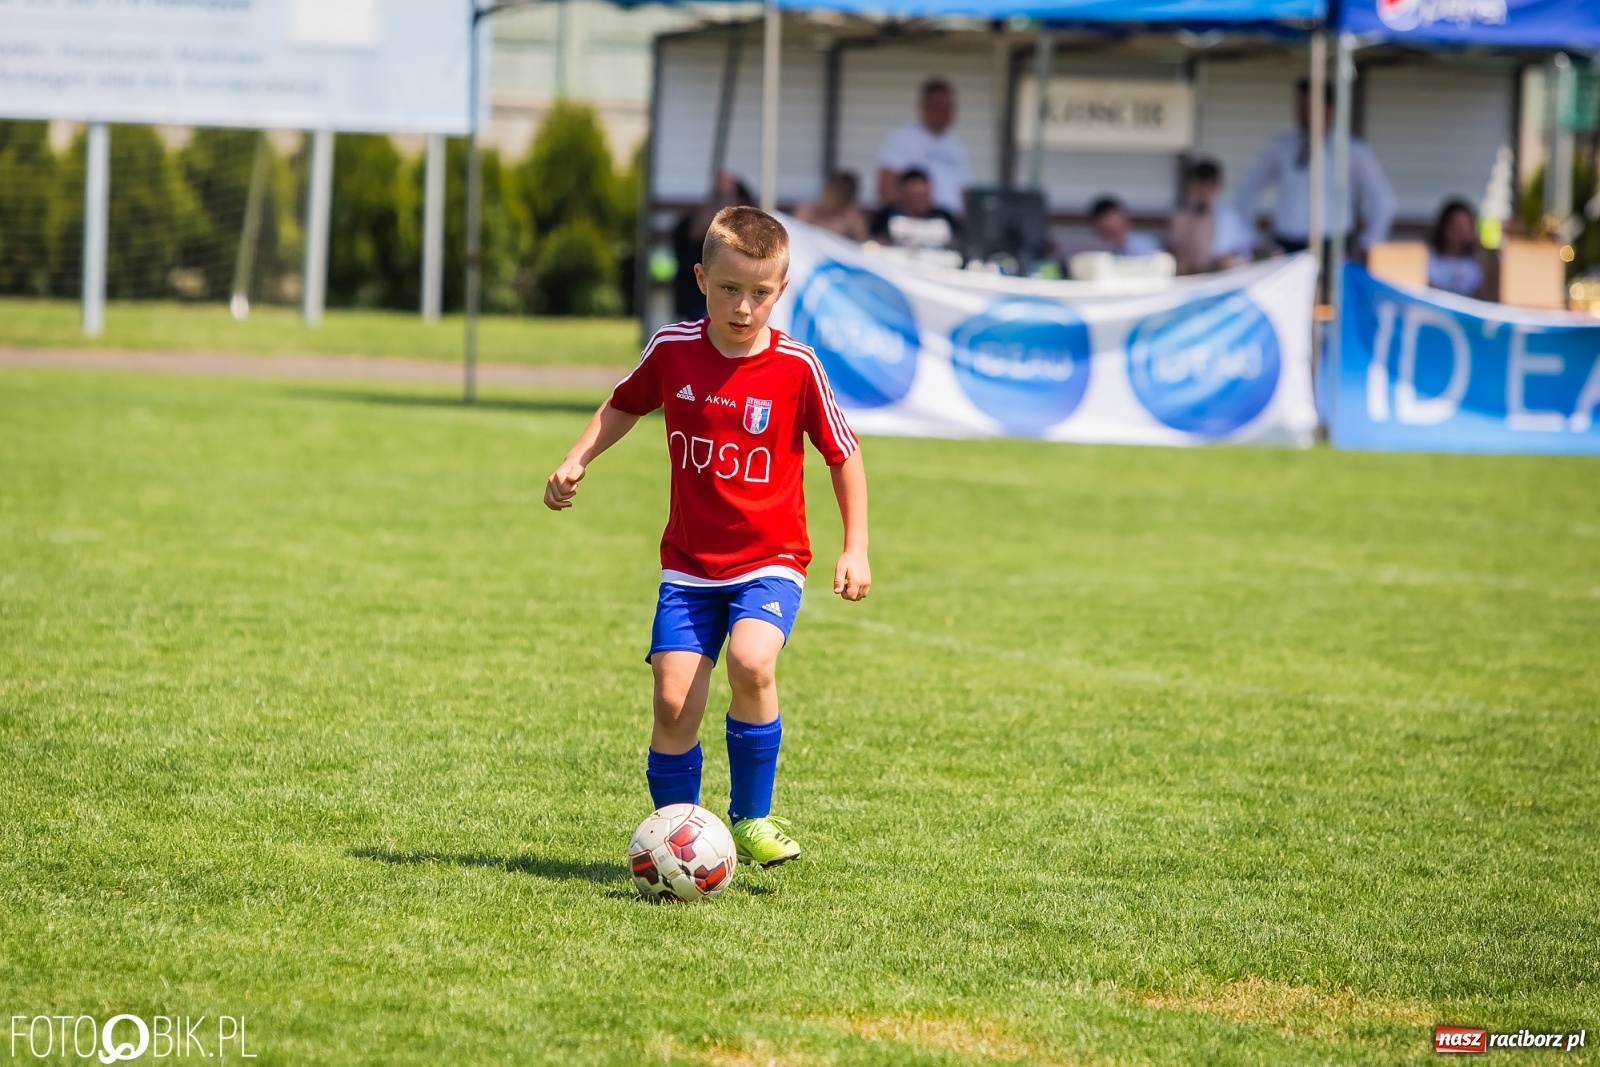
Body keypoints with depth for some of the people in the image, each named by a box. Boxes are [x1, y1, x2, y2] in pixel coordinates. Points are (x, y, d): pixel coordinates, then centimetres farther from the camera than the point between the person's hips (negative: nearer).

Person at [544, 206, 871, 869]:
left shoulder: (796, 367, -10)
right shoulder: (672, 350, -3)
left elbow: (843, 455, 0)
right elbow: (623, 406, 18)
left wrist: (856, 549, -2)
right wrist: (575, 463, 6)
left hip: (770, 560, -3)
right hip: (689, 562, 3)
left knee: (751, 662, -27)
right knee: (674, 702, -6)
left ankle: (751, 820, -10)